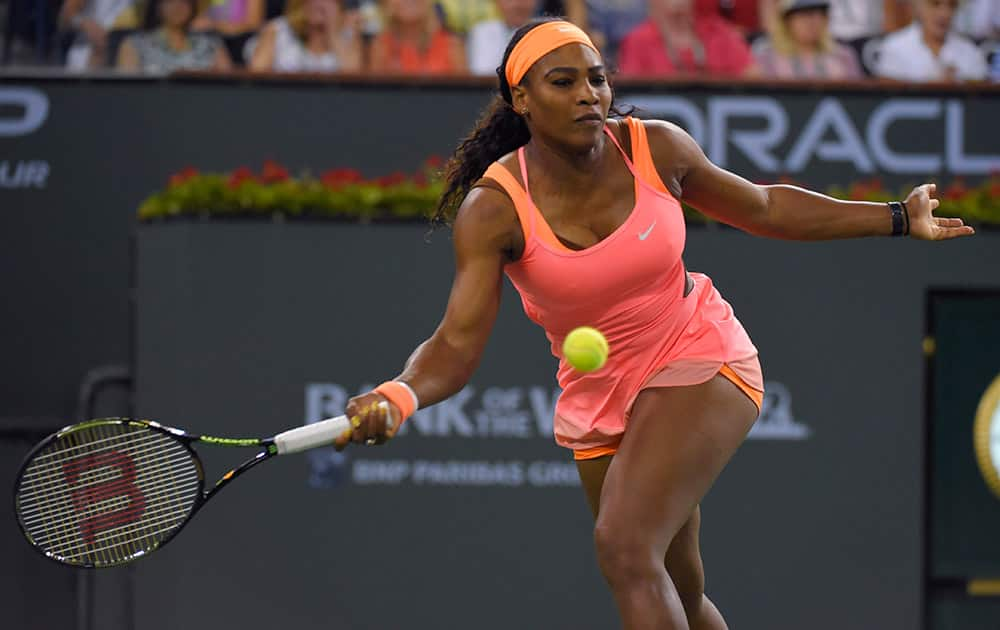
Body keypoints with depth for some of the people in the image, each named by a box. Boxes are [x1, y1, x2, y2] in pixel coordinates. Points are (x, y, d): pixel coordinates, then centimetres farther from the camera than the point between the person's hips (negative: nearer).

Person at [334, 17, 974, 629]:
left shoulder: (656, 148, -14)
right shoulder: (494, 208, -18)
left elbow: (764, 207, 5)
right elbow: (457, 343, -25)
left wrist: (898, 219, 5)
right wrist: (399, 398, -47)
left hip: (699, 357, -2)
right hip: (597, 394, 3)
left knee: (625, 544, -25)